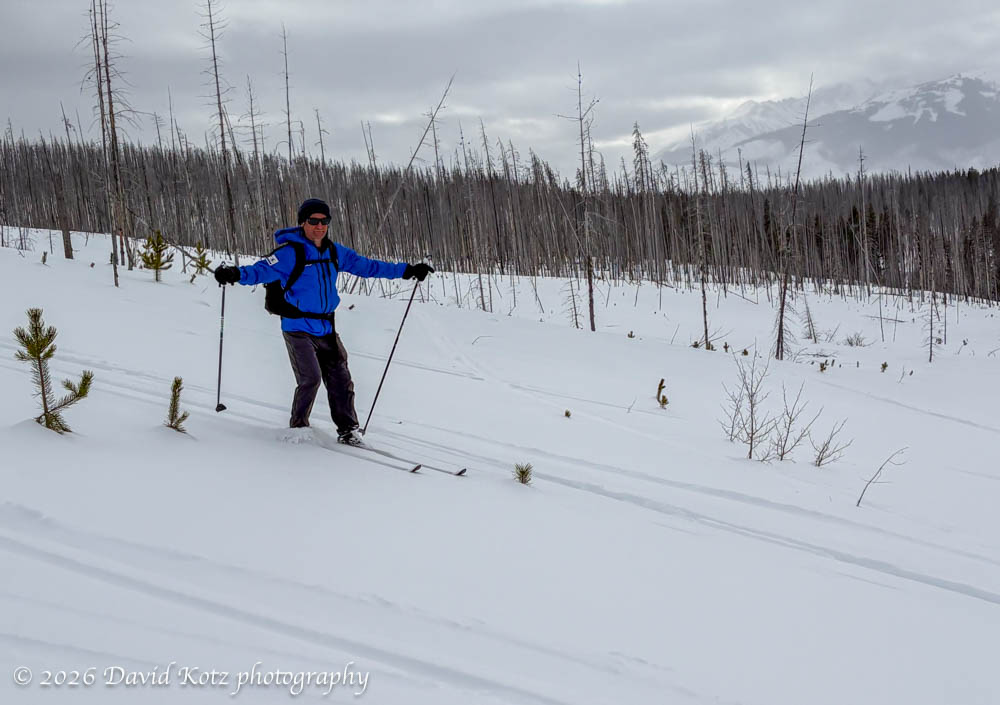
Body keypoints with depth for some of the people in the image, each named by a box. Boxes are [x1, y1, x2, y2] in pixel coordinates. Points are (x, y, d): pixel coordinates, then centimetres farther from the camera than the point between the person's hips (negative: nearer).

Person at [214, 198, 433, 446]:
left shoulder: (334, 252, 7)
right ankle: (298, 427, 8)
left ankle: (348, 430, 18)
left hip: (325, 329, 6)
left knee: (341, 379, 5)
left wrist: (407, 271, 17)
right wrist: (236, 274, -43)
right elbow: (262, 270, -22)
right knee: (311, 378, -14)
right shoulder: (290, 252, -11)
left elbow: (366, 266, 16)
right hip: (298, 328, -6)